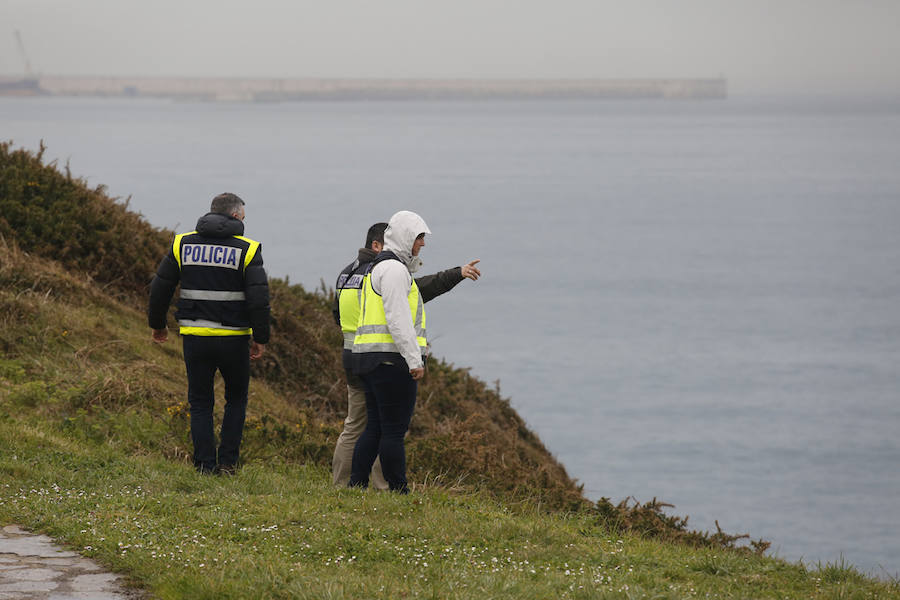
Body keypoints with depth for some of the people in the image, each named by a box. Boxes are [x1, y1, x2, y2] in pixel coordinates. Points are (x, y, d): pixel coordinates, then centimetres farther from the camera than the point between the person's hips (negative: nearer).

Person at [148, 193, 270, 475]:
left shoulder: (183, 244, 4)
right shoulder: (247, 250, -5)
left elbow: (160, 287, 7)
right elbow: (258, 298, -10)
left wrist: (157, 324, 20)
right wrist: (260, 338, -2)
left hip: (195, 336, 2)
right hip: (233, 338, -2)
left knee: (200, 402, 11)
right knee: (236, 399, 16)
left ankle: (205, 464, 4)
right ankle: (227, 462, 8)